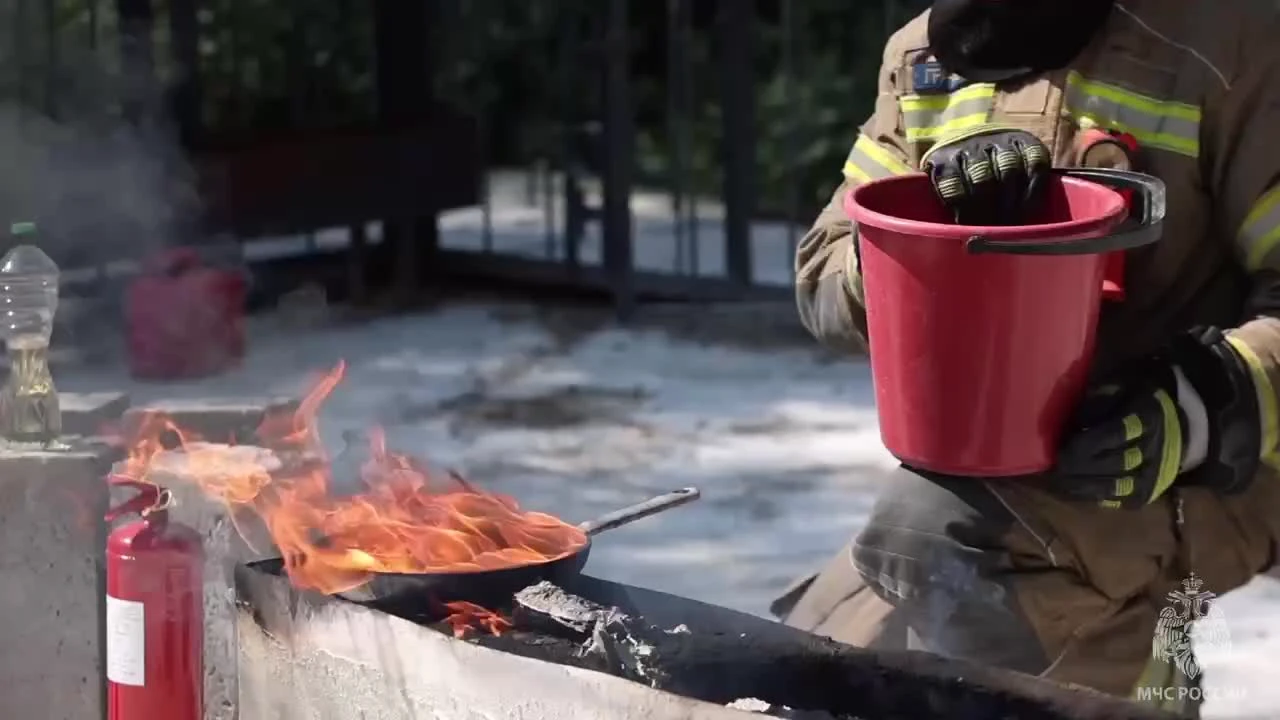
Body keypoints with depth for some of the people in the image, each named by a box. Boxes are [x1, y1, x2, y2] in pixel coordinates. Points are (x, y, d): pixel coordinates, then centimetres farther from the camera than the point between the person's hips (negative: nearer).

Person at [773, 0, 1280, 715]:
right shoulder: (921, 58, 7)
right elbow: (826, 278, 5)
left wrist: (1209, 407, -33)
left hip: (1184, 480, -7)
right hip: (986, 475, 7)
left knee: (942, 526, -34)